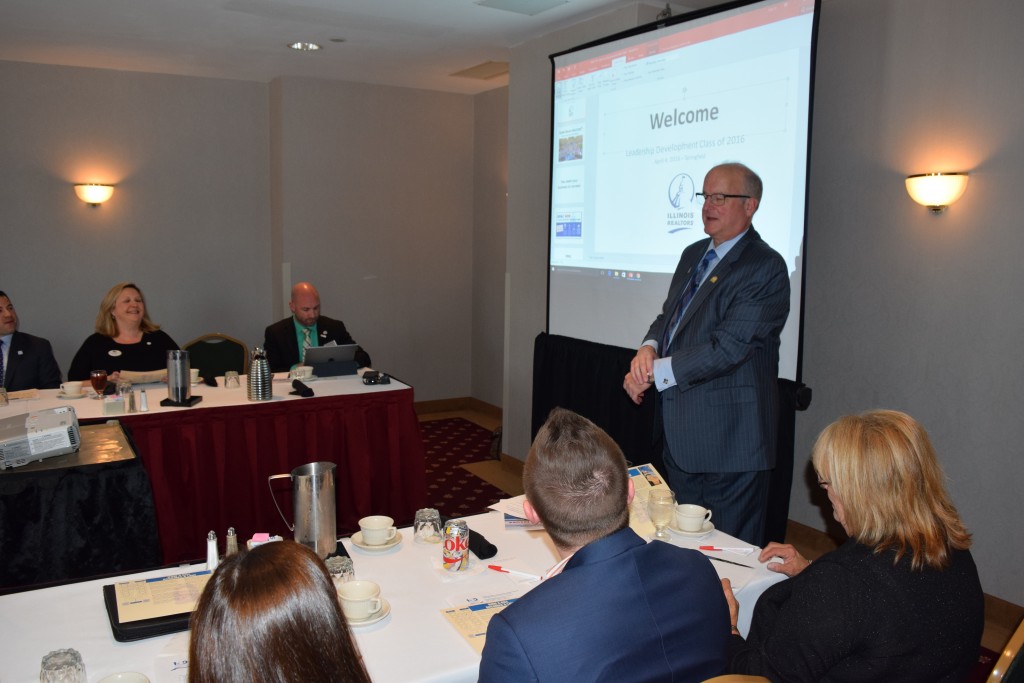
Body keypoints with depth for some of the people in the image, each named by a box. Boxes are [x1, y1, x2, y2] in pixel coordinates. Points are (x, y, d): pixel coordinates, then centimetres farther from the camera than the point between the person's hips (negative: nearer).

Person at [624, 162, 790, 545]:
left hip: (729, 437, -8)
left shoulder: (764, 267, -15)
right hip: (681, 431, 8)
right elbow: (668, 316, 16)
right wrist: (648, 349, -7)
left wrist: (655, 372, -17)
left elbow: (729, 346, -22)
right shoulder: (693, 255, 12)